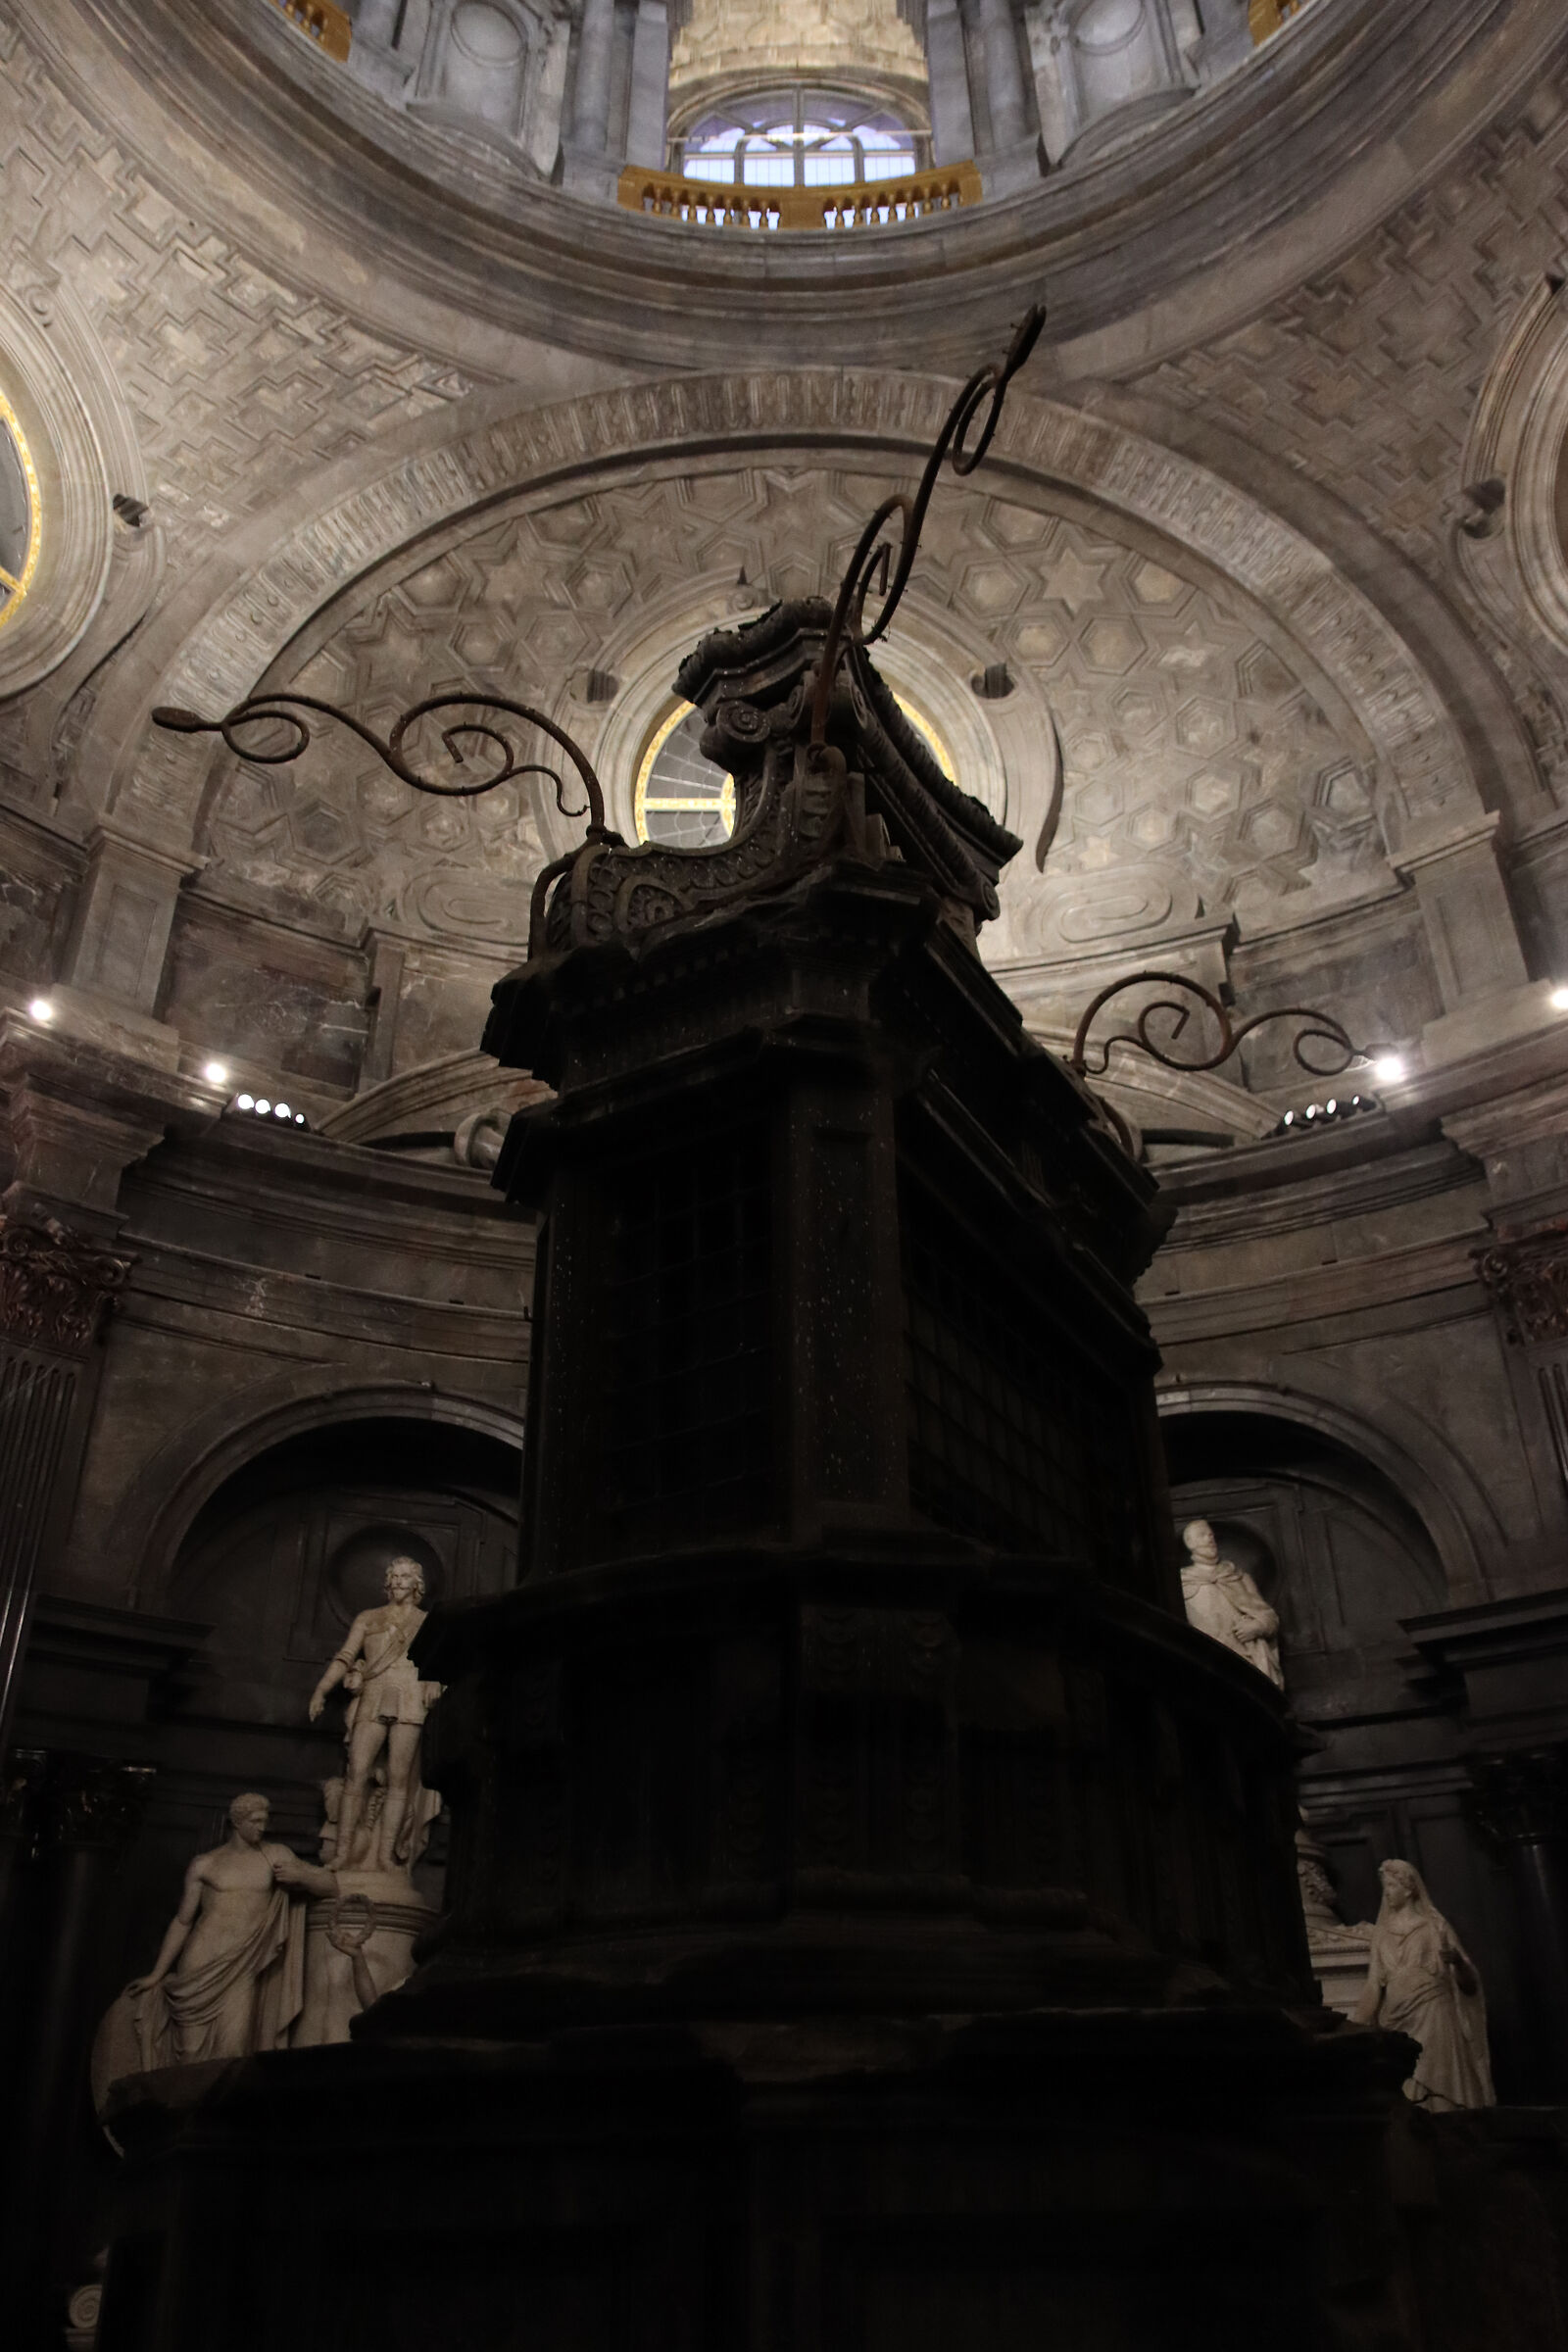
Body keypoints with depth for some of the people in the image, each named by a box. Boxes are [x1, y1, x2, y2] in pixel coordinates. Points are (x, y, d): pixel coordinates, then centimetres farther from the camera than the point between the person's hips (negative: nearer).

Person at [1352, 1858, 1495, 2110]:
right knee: (1403, 2089, -3)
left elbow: (1466, 1981, -1)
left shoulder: (1433, 1925, 2)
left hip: (1432, 2014, -3)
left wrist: (1458, 1961, -23)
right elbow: (1376, 1981, 14)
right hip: (1396, 2019, 3)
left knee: (1437, 2079, -9)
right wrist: (1358, 2020, 8)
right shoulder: (1382, 1930, 12)